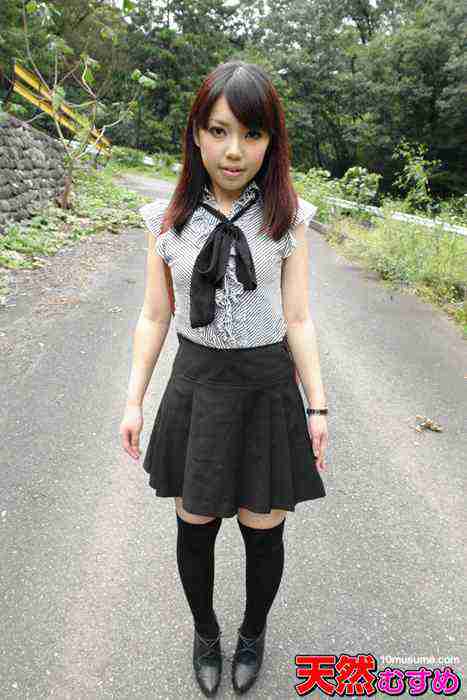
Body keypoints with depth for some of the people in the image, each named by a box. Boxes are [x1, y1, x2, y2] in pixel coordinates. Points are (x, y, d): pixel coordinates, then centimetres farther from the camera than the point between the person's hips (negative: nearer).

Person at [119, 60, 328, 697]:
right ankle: (205, 629, 46)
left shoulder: (287, 217, -7)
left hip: (267, 388, -1)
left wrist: (317, 406, -3)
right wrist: (134, 401, 0)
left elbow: (299, 320, -4)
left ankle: (254, 632, 45)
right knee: (195, 528, 15)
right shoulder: (169, 219, -4)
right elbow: (154, 317, 1)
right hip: (195, 387, 1)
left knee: (263, 531, 12)